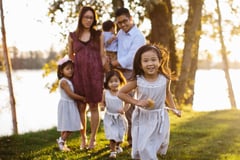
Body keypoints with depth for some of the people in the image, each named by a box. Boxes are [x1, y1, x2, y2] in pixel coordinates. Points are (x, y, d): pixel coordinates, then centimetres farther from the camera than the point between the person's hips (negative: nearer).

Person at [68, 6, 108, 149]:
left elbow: (102, 55, 5)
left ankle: (93, 139, 10)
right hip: (78, 74, 1)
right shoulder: (72, 36, 7)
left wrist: (101, 72, -6)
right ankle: (83, 139, 13)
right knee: (81, 107, 3)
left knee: (94, 106, 2)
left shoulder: (99, 35, 5)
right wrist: (80, 64, 5)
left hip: (95, 74, -1)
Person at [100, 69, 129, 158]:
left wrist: (124, 109, -29)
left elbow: (127, 103, -11)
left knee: (120, 134, 17)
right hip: (109, 117, 0)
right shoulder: (106, 93, -8)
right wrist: (102, 106, -18)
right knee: (112, 135, -8)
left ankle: (118, 146, 46)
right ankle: (113, 151, 6)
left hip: (120, 117, 1)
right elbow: (103, 102, 4)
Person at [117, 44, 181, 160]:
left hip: (160, 117, 2)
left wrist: (174, 108, 8)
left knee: (159, 145, 19)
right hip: (143, 118, -2)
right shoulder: (137, 81, -20)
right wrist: (137, 102, -19)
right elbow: (121, 93, -9)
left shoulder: (165, 79, -14)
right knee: (144, 148, -1)